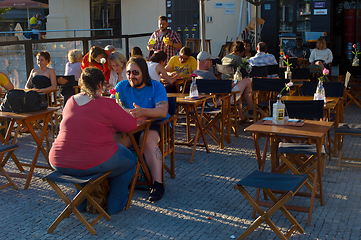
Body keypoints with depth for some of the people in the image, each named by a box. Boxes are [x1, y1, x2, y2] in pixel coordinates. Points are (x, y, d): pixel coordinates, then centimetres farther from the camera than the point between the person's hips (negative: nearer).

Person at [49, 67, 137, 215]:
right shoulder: (107, 104, -12)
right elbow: (131, 126, -5)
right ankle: (115, 205, 28)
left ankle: (82, 203, 40)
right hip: (95, 163, -6)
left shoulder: (70, 102, 7)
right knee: (129, 162, 21)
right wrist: (112, 123, 14)